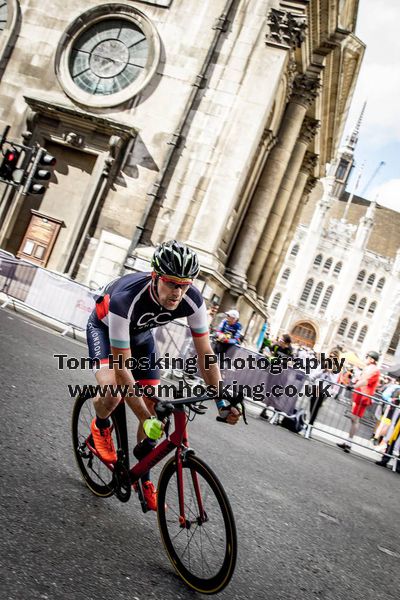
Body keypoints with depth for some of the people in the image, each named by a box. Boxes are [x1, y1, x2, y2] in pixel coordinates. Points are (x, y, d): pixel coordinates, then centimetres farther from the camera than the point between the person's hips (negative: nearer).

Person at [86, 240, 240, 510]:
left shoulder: (193, 300, -31)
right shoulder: (125, 299, -44)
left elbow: (205, 353, -18)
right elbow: (123, 367, -40)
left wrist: (222, 402, -24)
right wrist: (145, 417, -42)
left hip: (140, 332, 4)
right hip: (104, 327, -4)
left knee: (153, 404, -2)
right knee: (112, 392, -30)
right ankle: (101, 426, 7)